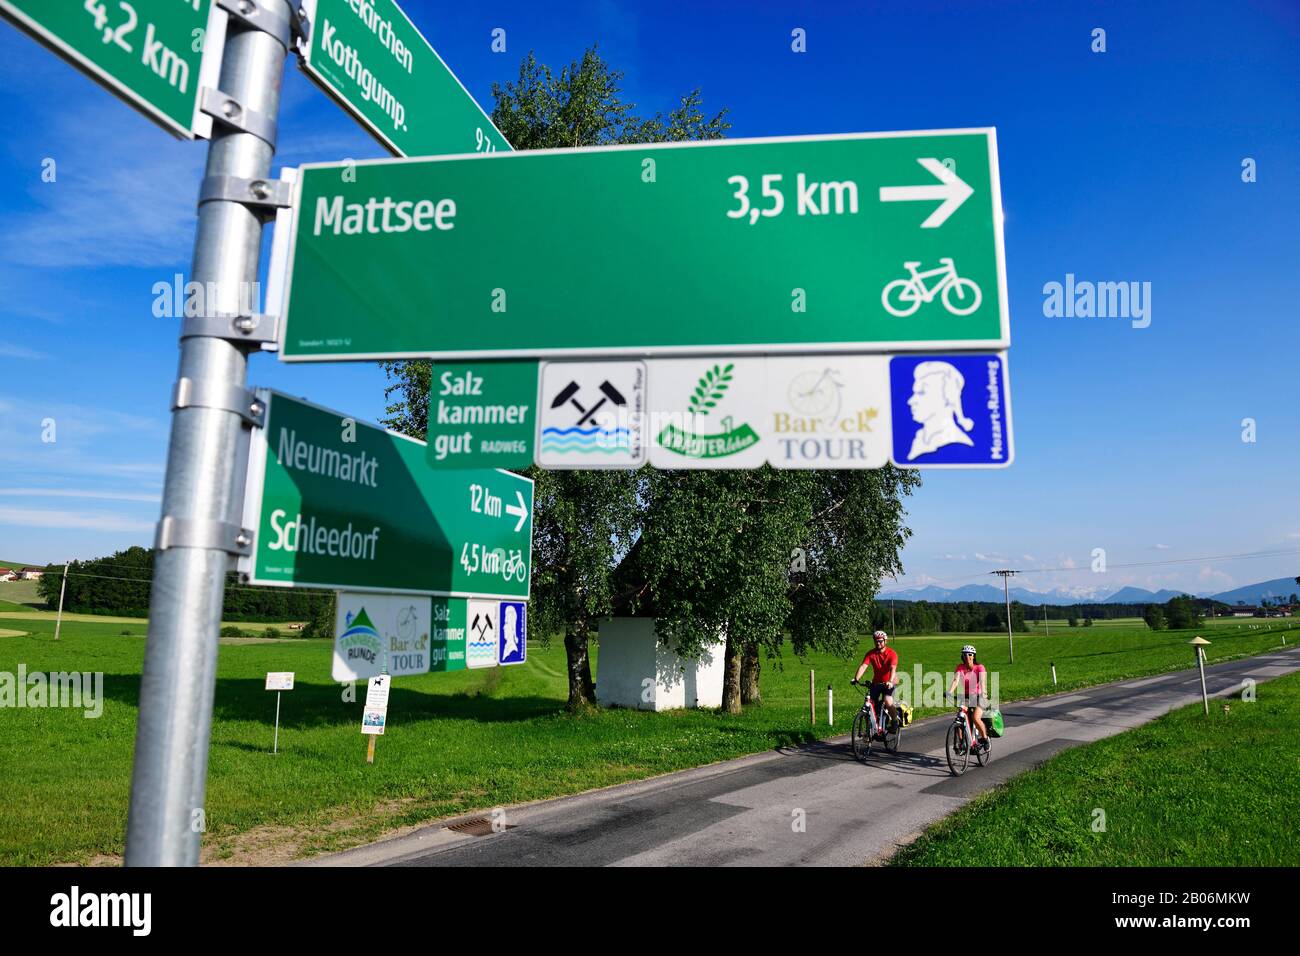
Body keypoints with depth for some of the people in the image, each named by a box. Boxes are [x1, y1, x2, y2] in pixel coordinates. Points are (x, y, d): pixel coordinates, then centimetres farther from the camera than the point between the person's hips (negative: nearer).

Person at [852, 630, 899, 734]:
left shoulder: (892, 653, -14)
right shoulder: (871, 654, -6)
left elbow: (893, 668, -28)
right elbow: (863, 666, -18)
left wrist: (890, 681, -45)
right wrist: (856, 679, -34)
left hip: (889, 683, -3)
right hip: (876, 682, 3)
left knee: (888, 703, -26)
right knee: (871, 705, -9)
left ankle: (895, 721, 0)